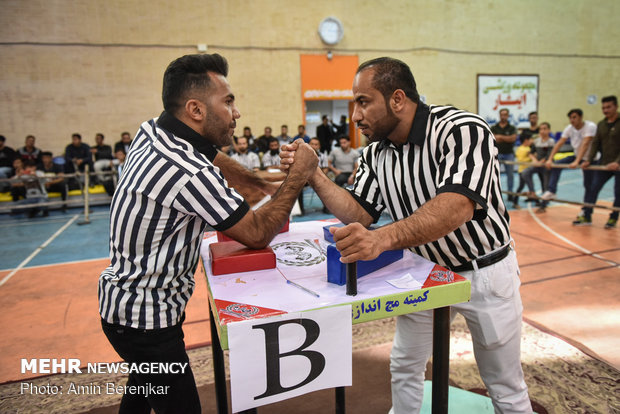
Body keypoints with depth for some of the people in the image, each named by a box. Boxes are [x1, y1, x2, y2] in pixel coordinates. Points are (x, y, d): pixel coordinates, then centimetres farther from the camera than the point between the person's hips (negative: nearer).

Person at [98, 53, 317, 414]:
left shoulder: (153, 132, -3)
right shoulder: (190, 173, -30)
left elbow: (213, 160, 16)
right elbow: (257, 235, -18)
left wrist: (264, 184, 14)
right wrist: (298, 175, -13)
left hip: (123, 296, 10)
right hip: (145, 320, -10)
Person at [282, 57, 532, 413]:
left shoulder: (462, 129, -26)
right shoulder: (376, 153, -5)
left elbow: (456, 207, -41)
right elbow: (360, 213, -4)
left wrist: (382, 239, -55)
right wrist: (312, 175, -15)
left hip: (483, 272, -5)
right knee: (404, 368, 18)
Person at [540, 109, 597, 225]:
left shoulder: (590, 126, -24)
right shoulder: (569, 128, -7)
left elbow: (585, 144, -36)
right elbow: (559, 143, -12)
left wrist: (577, 162, -46)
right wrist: (550, 159, -22)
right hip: (577, 156, 6)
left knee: (588, 187, -3)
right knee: (556, 165, -15)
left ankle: (586, 216, 1)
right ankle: (551, 192, -9)